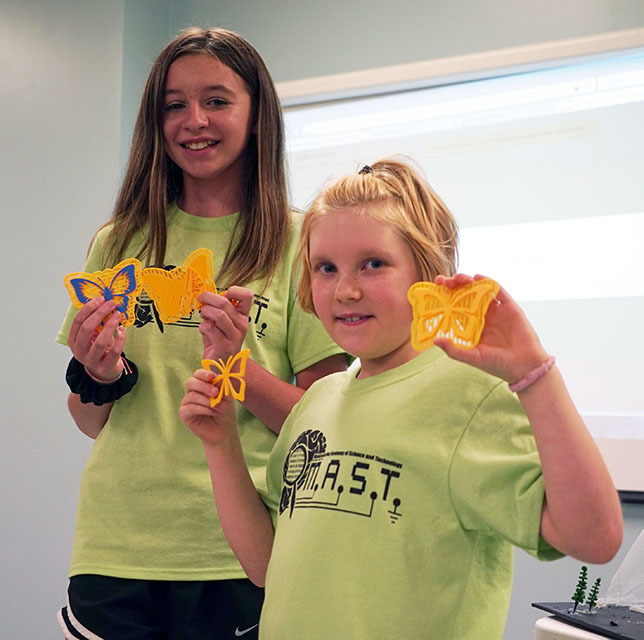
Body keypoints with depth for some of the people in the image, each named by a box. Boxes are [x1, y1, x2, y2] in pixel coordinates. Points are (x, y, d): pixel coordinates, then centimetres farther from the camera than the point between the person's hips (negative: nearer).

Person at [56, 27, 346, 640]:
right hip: (113, 550, 3)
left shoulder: (299, 245, -2)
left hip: (238, 557, -2)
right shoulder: (118, 245, 7)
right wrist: (97, 377, -8)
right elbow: (90, 424, 13)